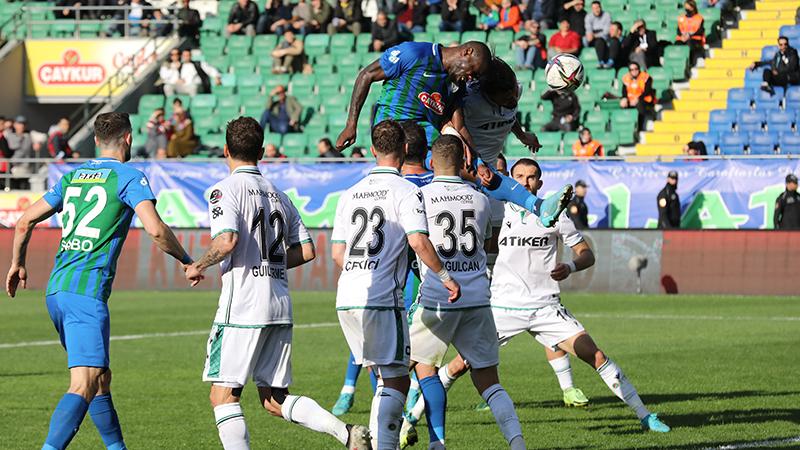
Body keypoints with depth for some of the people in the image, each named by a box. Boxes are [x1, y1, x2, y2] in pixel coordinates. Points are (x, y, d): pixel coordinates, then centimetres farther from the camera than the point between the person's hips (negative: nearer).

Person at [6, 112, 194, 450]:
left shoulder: (72, 176, 17)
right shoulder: (130, 177, -3)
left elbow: (25, 221, 18)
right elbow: (155, 229, -16)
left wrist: (17, 263, 33)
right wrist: (185, 260, 0)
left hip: (56, 290, 8)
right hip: (87, 293, -8)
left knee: (101, 378, 20)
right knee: (84, 387, -16)